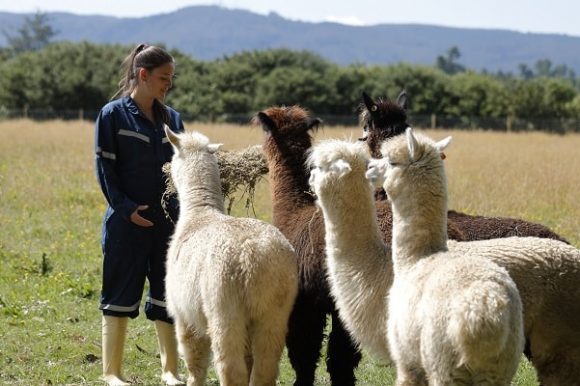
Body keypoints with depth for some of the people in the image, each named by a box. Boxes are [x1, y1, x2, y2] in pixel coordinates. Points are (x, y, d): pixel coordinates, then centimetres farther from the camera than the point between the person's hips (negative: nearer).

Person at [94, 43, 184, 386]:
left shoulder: (171, 118, 10)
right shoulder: (113, 114, -4)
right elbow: (105, 168, -6)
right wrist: (126, 207, -14)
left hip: (167, 220, 5)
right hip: (127, 220, -5)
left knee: (169, 294, 8)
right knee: (121, 295, 1)